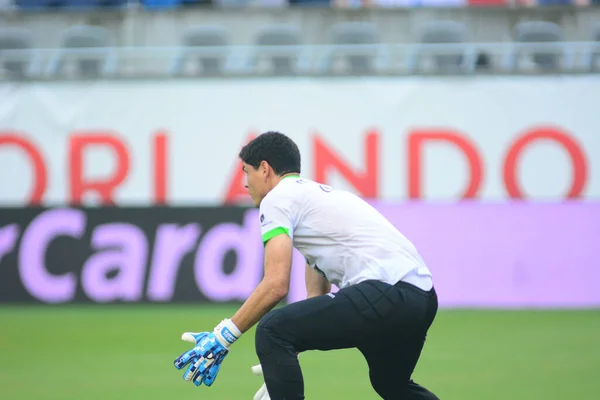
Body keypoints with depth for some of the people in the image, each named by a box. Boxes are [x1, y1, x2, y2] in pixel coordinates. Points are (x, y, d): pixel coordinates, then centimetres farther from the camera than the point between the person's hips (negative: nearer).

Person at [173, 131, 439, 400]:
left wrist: (222, 337, -1)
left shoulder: (278, 198, 4)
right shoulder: (317, 194, 32)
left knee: (272, 331, -8)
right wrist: (281, 372, 36)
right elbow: (317, 296, 35)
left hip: (386, 293, -10)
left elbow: (276, 285, -9)